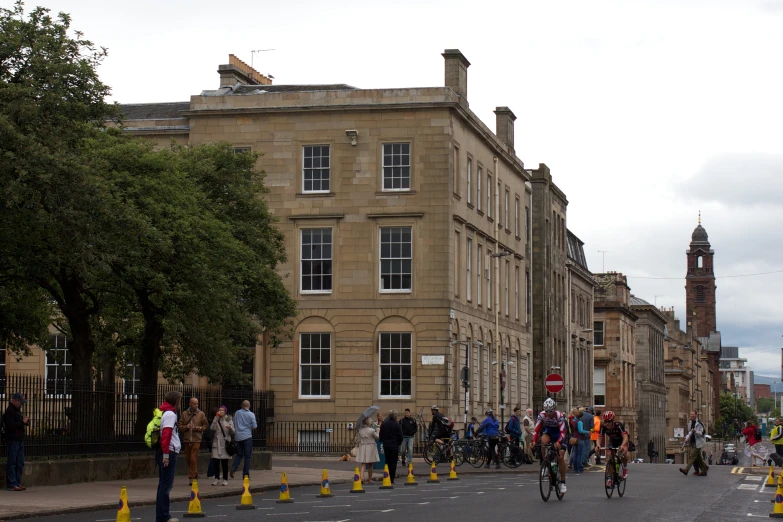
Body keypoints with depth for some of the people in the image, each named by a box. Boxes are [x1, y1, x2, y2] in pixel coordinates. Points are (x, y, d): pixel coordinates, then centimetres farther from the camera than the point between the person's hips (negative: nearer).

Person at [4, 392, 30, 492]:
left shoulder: (17, 410, 19)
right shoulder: (9, 411, -11)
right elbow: (11, 426, -20)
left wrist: (26, 421, 6)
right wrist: (23, 422, -18)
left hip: (20, 439, 10)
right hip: (13, 440, -10)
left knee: (20, 463, 10)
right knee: (12, 462, -6)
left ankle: (17, 483, 15)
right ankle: (11, 484, -5)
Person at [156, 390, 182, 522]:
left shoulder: (164, 413, 18)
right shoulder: (170, 414, -11)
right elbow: (166, 434, -21)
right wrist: (166, 454, -24)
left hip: (167, 453, 10)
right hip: (169, 453, -10)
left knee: (164, 484, 13)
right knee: (166, 485, -9)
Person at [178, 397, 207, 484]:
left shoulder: (201, 414, 3)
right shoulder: (184, 414, 6)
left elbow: (205, 426, 7)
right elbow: (179, 426, 7)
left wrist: (198, 428, -10)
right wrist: (186, 427, -13)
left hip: (196, 439, -3)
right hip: (186, 440, 3)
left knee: (193, 459, -11)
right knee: (188, 459, 9)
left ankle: (192, 478, -9)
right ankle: (195, 474, 27)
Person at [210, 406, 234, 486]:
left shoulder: (229, 420, 9)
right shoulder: (216, 420, 10)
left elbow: (233, 433, 5)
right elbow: (212, 428, -8)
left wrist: (230, 427, -16)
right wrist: (216, 418, -10)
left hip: (225, 443, -1)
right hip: (217, 443, 1)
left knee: (224, 462, 0)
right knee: (215, 461, -4)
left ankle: (225, 479, 7)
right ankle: (217, 479, 5)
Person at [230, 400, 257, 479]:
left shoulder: (237, 413, 4)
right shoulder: (251, 414, -5)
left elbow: (234, 424, 7)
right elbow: (254, 426, -7)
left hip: (238, 436, 4)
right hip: (247, 436, -3)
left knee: (239, 454, 15)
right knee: (248, 456, 4)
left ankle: (233, 468, -7)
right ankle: (245, 474, 2)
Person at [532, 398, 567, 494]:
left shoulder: (559, 416, -28)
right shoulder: (541, 415, -21)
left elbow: (563, 432, -32)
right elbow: (536, 429, -22)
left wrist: (558, 442, -49)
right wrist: (534, 441, -38)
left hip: (558, 434, -2)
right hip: (547, 431, 2)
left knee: (560, 457, -11)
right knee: (543, 440, -34)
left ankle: (563, 482, 1)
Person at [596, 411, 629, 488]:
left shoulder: (619, 425, -35)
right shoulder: (603, 427, -24)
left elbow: (625, 437, -43)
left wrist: (622, 446, -63)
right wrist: (598, 445, -48)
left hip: (622, 441, -4)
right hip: (612, 442, 4)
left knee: (623, 453, -34)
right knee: (608, 459, -12)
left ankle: (625, 468, -5)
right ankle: (609, 479, 1)